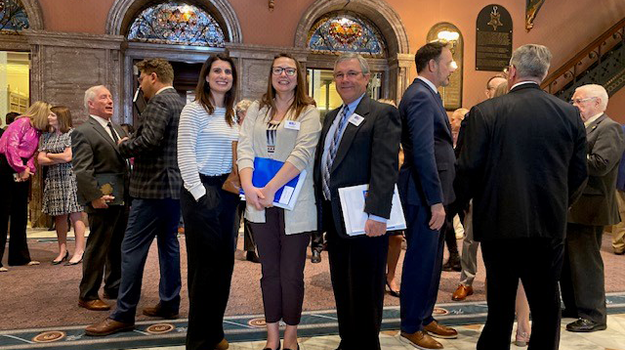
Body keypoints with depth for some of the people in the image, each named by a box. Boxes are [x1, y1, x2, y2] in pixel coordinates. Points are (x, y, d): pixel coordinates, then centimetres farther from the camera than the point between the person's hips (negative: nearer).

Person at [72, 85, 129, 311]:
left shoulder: (118, 129, 17)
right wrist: (95, 197, -21)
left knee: (119, 247, 16)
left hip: (122, 199, 8)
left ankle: (114, 288, 30)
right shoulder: (83, 132, -8)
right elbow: (82, 170, -15)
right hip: (104, 199, -8)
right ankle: (87, 296, 11)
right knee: (97, 248, 0)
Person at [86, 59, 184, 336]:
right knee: (168, 244, 15)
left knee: (132, 250, -5)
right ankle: (169, 303, 24)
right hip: (175, 187, 10)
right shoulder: (180, 103, 16)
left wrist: (123, 146, -6)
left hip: (154, 187, -10)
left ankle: (123, 315, 0)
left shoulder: (159, 103, -14)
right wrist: (131, 142, 15)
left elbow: (148, 142, -25)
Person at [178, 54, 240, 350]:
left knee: (224, 261, 11)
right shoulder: (194, 110, -6)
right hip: (201, 190, -7)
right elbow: (185, 155, -12)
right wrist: (199, 193, -15)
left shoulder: (233, 115, 14)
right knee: (205, 263, 1)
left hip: (227, 191, 7)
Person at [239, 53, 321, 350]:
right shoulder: (256, 110, 11)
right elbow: (244, 149, 1)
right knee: (270, 271, 11)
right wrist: (249, 187, -15)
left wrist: (271, 188, -20)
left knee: (291, 273, 5)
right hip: (260, 203, 3)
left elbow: (303, 153, -12)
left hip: (295, 203, -3)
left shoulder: (309, 112, 1)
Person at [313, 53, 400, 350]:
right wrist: (321, 209, 13)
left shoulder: (382, 114, -8)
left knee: (364, 291, 5)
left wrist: (377, 214, -25)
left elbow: (385, 168, -18)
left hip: (364, 219, -8)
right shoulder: (331, 118, 17)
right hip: (334, 217, 8)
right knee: (342, 289, 17)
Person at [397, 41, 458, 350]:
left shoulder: (427, 95, 17)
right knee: (421, 260, 0)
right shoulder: (420, 96, -16)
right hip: (424, 194, -10)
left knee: (432, 259, 18)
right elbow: (423, 152, -24)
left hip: (433, 190, 10)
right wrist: (436, 201, -23)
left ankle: (425, 318, 31)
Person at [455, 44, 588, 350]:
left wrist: (461, 199, 10)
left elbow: (468, 170, -10)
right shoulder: (570, 113, 1)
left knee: (501, 302, 11)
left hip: (500, 221, -2)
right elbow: (578, 172, 4)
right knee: (546, 303, 15)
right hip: (551, 223, 3)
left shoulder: (485, 112, -9)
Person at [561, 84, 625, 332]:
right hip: (570, 207, 9)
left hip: (588, 208, -9)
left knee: (586, 262, -2)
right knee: (567, 260, 16)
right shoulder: (581, 128, 17)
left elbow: (600, 164, -25)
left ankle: (593, 316, 10)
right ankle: (573, 307, 30)